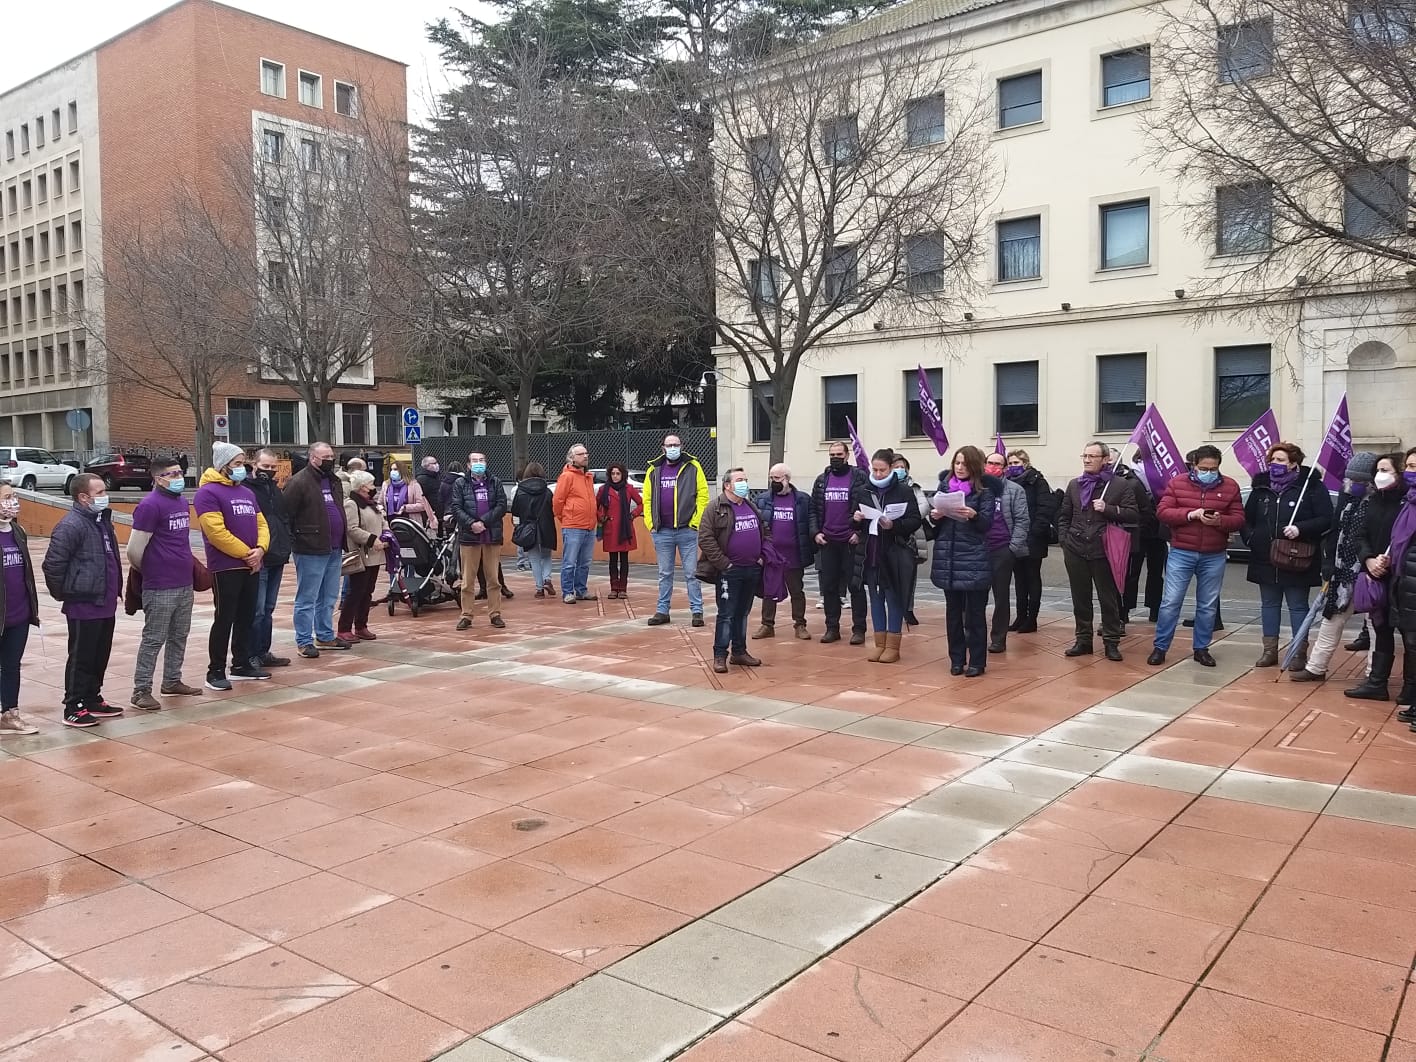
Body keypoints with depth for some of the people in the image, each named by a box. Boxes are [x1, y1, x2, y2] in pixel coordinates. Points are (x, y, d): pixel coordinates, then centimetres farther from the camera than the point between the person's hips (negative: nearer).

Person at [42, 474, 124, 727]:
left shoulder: (102, 519, 12)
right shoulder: (71, 525, -17)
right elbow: (52, 564, -19)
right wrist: (63, 593, -8)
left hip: (105, 604, 8)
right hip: (83, 606, -8)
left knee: (101, 656, 17)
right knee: (81, 658, 1)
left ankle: (93, 700, 29)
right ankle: (74, 708, 11)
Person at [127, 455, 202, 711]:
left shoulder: (182, 502, 11)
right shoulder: (150, 505, -14)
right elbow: (134, 550, -14)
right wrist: (146, 572, 1)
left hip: (184, 584, 8)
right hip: (160, 588, -8)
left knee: (179, 636, 16)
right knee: (154, 639, -1)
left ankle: (172, 682, 29)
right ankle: (141, 690, 7)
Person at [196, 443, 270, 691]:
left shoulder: (247, 492, 16)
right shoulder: (208, 493, -10)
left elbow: (261, 524, 13)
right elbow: (216, 532, -19)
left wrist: (260, 549, -7)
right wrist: (246, 554, -16)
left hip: (251, 566, 8)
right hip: (226, 567, -8)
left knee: (246, 617, 12)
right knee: (225, 619, -5)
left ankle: (242, 664, 23)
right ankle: (215, 671, 3)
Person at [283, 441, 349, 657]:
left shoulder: (333, 480, 15)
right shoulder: (299, 482, -11)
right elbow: (286, 515, -14)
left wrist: (342, 542, 19)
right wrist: (291, 543, -16)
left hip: (334, 550, 8)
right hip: (310, 550, -8)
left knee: (329, 598, 15)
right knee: (307, 599, -1)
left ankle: (325, 636, 26)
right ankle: (304, 642, 6)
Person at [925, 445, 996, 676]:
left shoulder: (984, 489, -1)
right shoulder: (944, 485, 10)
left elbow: (987, 522, -8)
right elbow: (932, 519, 12)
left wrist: (973, 515, -27)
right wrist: (934, 517, -10)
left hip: (974, 559, -3)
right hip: (948, 557, 3)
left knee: (974, 612, 0)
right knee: (953, 611, 9)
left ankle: (977, 661, 10)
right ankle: (957, 659, 19)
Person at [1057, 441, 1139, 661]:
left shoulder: (1121, 485, -1)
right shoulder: (1074, 485, 11)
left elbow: (1133, 515, -6)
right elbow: (1064, 516, 17)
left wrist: (1108, 509, -16)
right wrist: (1064, 539, 6)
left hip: (1103, 550, -3)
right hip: (1075, 550, 4)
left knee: (1109, 598, 3)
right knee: (1080, 597, 10)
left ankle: (1111, 642, 12)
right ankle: (1083, 640, 19)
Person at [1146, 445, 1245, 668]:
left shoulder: (1230, 486, 3)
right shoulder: (1177, 483, 0)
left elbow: (1239, 519, 1)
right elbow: (1162, 512, -7)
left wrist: (1220, 521, -20)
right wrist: (1190, 514, -20)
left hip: (1214, 557, 2)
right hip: (1181, 553, -2)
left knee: (1208, 606, 9)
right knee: (1170, 602, -2)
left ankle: (1201, 649, 22)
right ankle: (1160, 647, 8)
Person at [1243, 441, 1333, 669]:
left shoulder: (1312, 486, -6)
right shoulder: (1261, 486, 7)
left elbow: (1326, 519, -9)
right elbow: (1247, 518, 15)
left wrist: (1300, 529, -22)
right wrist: (1250, 537, -2)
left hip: (1296, 561, -4)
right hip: (1265, 559, 5)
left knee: (1297, 606, 5)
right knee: (1269, 604, 11)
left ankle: (1300, 653, 13)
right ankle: (1270, 651, 20)